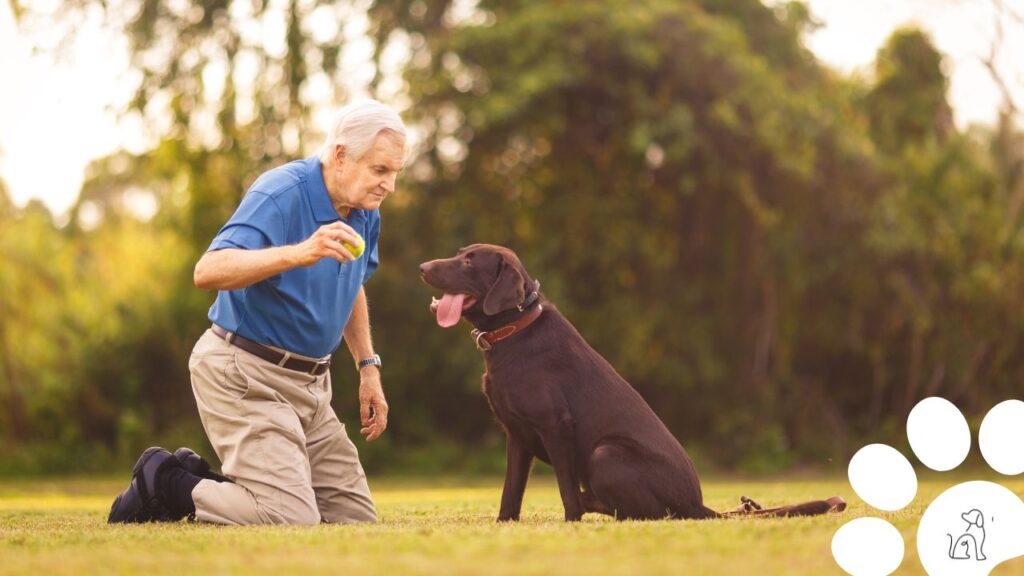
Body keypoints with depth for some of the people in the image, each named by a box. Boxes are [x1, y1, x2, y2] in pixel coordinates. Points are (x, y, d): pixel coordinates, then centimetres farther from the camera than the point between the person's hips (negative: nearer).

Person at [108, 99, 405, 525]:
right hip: (244, 376, -9)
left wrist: (368, 367, 18)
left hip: (309, 381, 9)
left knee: (355, 517, 5)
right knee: (291, 519, -19)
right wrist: (299, 253, -46)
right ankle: (163, 481, 3)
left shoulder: (365, 211, 5)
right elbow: (208, 272, -34)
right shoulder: (280, 194, -21)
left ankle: (198, 477, 17)